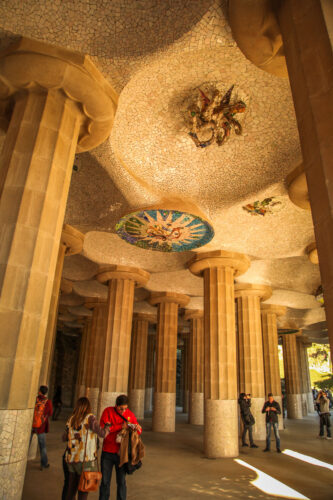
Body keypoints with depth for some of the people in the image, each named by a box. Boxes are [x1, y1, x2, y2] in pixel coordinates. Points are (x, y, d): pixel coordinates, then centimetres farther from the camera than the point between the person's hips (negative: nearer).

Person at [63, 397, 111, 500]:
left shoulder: (71, 419, 5)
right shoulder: (90, 418, -13)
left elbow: (64, 438, 17)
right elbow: (102, 433, -20)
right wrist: (107, 425, -1)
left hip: (71, 458, 6)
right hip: (85, 459, -6)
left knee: (71, 489, 20)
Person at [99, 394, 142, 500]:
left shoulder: (130, 414, -4)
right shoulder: (108, 411, -10)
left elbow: (139, 431, 5)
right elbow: (102, 428, -20)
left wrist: (138, 428, -20)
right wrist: (120, 426, -25)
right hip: (107, 453, -1)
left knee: (121, 482, 7)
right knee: (105, 481, 10)